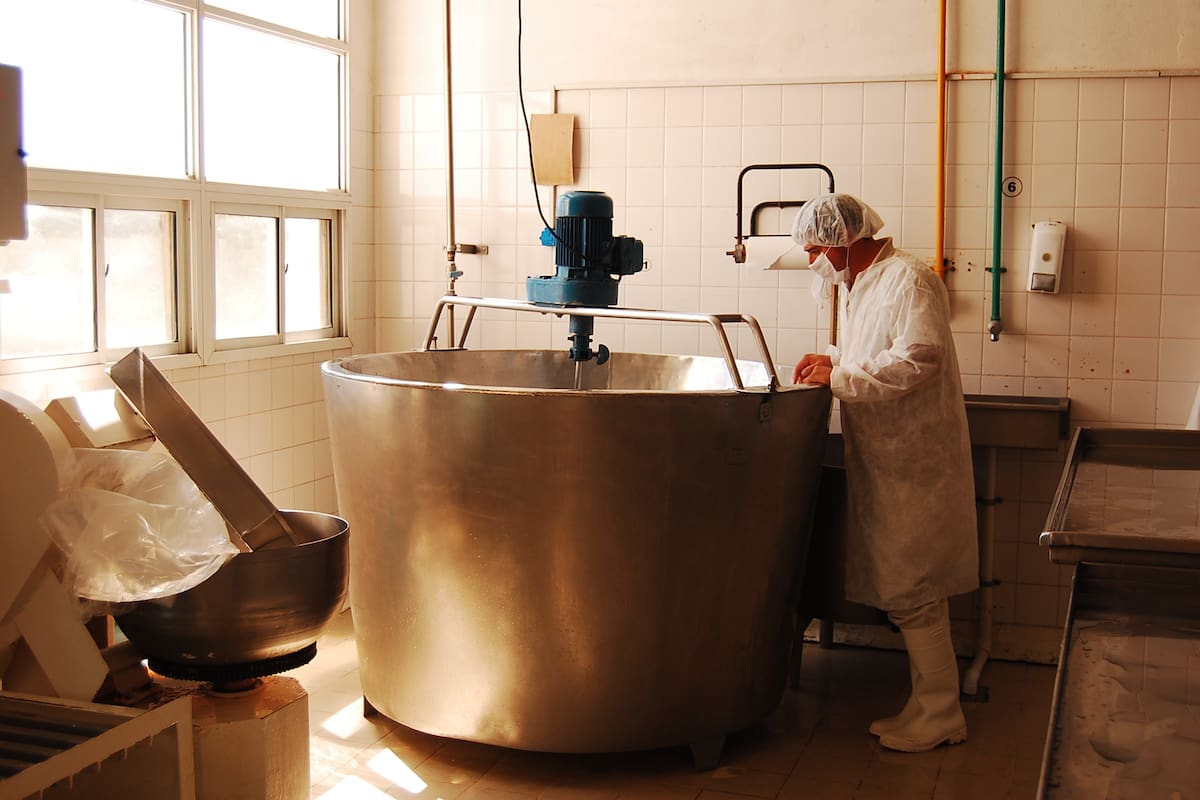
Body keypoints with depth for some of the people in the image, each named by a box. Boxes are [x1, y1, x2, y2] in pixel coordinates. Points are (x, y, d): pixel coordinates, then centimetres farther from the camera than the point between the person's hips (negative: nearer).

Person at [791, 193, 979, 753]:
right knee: (913, 590, 13)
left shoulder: (908, 280, -14)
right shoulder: (859, 285, 15)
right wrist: (833, 360, 8)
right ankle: (929, 706, 22)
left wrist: (839, 378, -22)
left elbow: (918, 359, -26)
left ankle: (939, 717, 8)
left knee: (910, 592, -4)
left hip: (914, 462, -9)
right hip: (884, 461, 9)